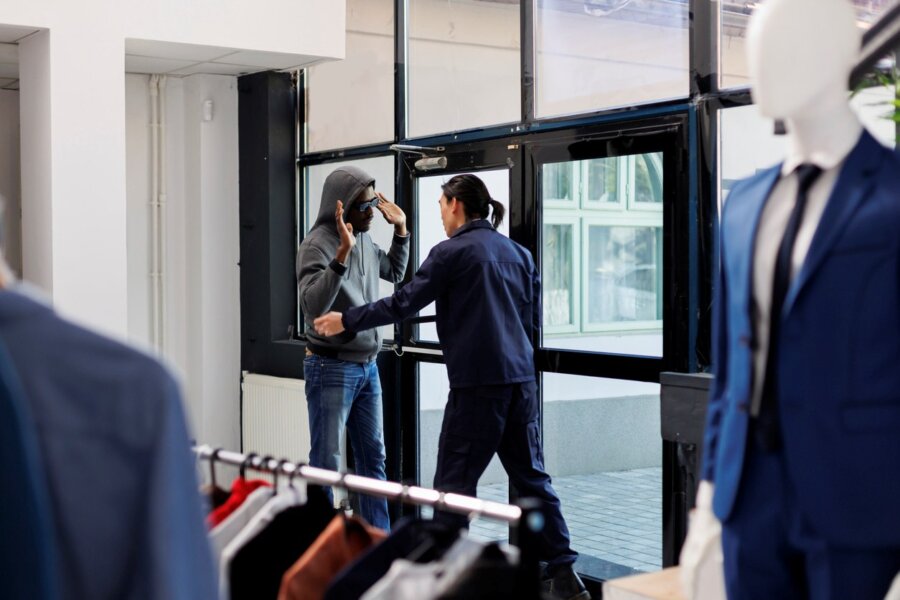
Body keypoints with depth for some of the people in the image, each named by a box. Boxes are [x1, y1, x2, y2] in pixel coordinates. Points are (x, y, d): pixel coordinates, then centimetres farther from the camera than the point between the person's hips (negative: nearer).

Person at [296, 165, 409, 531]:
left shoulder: (364, 240, 7)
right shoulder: (317, 244, -15)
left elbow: (394, 273, 26)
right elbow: (312, 305, -28)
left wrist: (400, 231, 13)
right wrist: (342, 253, -33)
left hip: (368, 366, 8)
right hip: (331, 367, -8)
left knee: (373, 457, 12)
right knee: (326, 462, -1)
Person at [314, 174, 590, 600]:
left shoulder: (452, 252, -6)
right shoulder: (518, 253, 14)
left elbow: (403, 304, -4)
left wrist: (347, 321, 6)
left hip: (477, 383, -7)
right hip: (520, 379, 7)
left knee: (454, 484, 1)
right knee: (531, 477, 11)